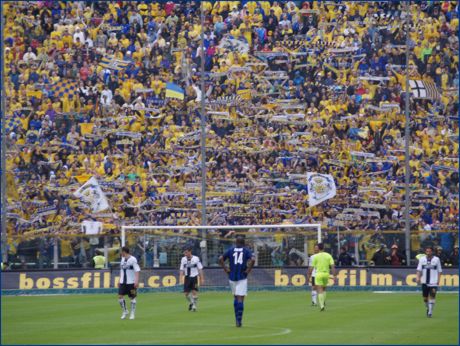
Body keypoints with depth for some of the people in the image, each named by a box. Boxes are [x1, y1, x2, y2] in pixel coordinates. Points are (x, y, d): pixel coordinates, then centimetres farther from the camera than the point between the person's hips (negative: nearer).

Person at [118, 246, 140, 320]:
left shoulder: (133, 259, -10)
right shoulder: (123, 259, 11)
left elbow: (137, 270, -13)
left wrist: (136, 281, -20)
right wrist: (120, 280, 20)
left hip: (131, 282, -6)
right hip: (123, 282, 6)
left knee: (132, 297, 2)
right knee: (120, 296, -3)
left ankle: (132, 314, 11)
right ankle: (125, 311, 14)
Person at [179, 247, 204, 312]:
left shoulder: (196, 259, -7)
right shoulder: (183, 259, 1)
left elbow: (200, 269, -1)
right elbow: (182, 269, 6)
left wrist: (202, 279, -2)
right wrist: (180, 278, -5)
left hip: (194, 277, -3)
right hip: (187, 277, 3)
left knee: (194, 292, -8)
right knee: (186, 293, 1)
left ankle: (194, 306, 4)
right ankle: (191, 303, 27)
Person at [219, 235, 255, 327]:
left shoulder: (231, 250, 7)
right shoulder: (246, 251, 1)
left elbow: (220, 259, -3)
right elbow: (252, 260, -16)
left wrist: (226, 269, 2)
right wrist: (248, 270, -6)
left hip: (232, 277, 3)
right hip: (242, 277, -3)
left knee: (236, 298, 17)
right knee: (240, 298, -5)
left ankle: (237, 319, 17)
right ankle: (239, 320, -14)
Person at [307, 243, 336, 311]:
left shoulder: (315, 256, -3)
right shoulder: (328, 256, 3)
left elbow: (311, 268, -1)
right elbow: (332, 266, -3)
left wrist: (308, 276, 8)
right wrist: (334, 276, -3)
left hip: (319, 274, -3)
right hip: (326, 274, 3)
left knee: (320, 291, -5)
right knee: (324, 289, 24)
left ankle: (322, 305, -16)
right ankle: (323, 302, 17)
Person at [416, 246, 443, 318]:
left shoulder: (436, 259, 2)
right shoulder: (422, 259, 6)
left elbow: (439, 270, 6)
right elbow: (419, 269, 6)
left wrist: (438, 279, -3)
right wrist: (418, 277, -8)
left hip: (433, 282, -3)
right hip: (424, 282, 3)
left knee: (432, 296, -10)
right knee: (425, 297, 8)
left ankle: (430, 311, -6)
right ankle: (428, 308, 33)